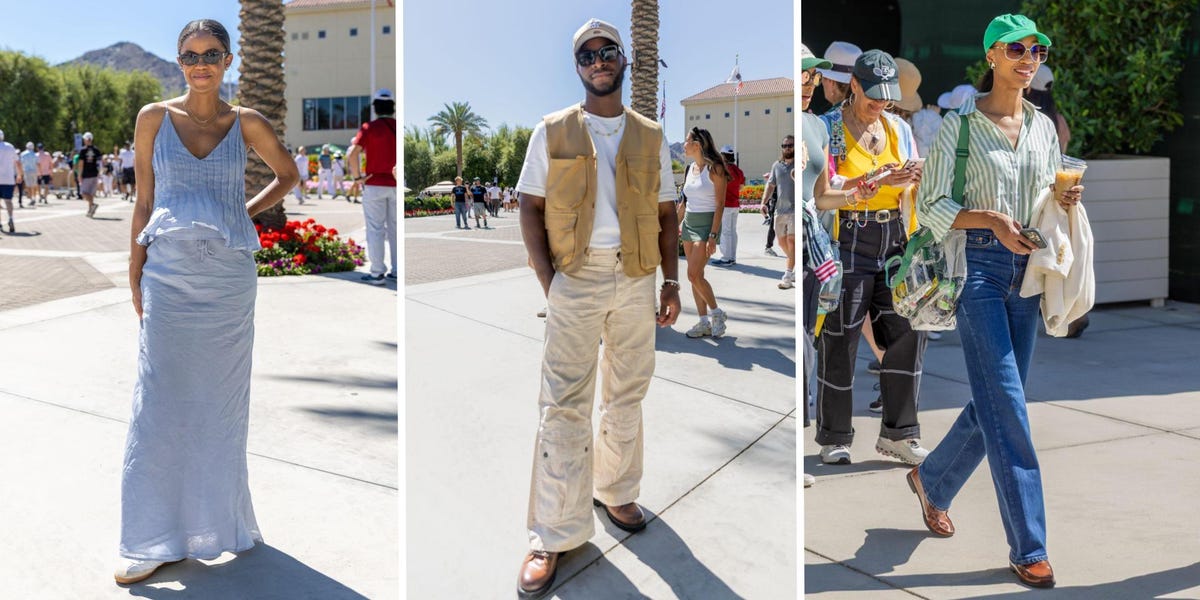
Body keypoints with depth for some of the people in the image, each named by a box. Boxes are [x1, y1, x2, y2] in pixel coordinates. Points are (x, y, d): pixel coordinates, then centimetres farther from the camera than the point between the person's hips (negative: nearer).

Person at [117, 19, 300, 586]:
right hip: (169, 275, 0)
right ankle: (154, 539, 7)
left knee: (221, 399, 7)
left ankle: (217, 520, 22)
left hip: (229, 277, 0)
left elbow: (288, 174, 18)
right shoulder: (154, 118, 4)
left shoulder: (247, 123, 3)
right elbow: (144, 199, 7)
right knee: (162, 401, -1)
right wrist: (136, 272, 4)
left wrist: (247, 212, 5)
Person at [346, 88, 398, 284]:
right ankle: (397, 270, 15)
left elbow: (352, 154, -16)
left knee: (375, 229, 1)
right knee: (395, 228, 12)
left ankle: (377, 273, 1)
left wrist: (357, 177, -7)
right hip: (397, 185, 3)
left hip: (375, 185, -3)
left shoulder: (369, 128, -7)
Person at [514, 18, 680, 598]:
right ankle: (552, 536, 1)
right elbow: (530, 208, 0)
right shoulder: (552, 132, 3)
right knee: (564, 403, -5)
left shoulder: (650, 137, 10)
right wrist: (547, 282, -9)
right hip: (574, 278, -3)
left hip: (636, 278, 3)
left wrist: (671, 282, 3)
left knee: (627, 393, 12)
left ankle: (616, 490, 32)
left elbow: (665, 213, 12)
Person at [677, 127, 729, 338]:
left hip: (706, 223, -8)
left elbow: (720, 205, -14)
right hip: (688, 223, 8)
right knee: (694, 276, 5)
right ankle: (704, 322, 11)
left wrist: (713, 235, -20)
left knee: (694, 275, -14)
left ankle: (717, 313, 4)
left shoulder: (714, 169, -11)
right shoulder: (690, 168, 10)